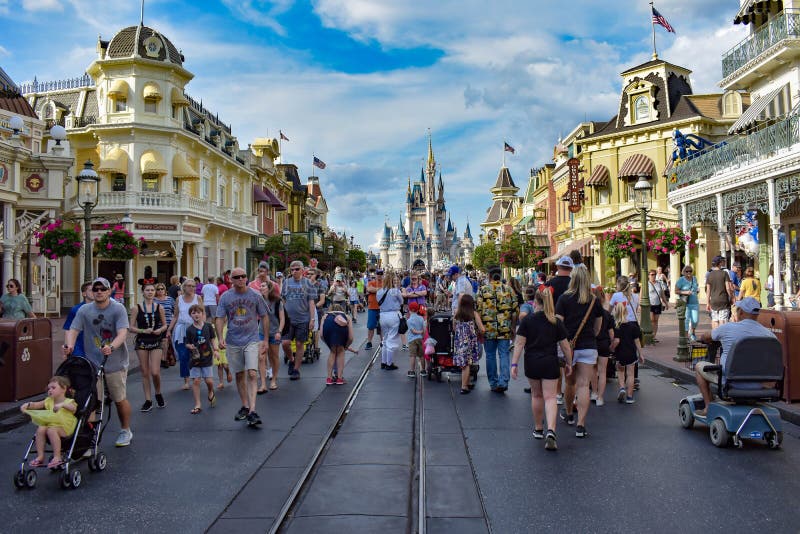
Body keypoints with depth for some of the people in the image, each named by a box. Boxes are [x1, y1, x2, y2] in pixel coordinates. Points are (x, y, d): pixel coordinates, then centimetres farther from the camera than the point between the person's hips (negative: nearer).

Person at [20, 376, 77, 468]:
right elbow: (36, 405, 10)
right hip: (50, 424, 6)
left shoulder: (69, 401, -2)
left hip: (65, 427, -6)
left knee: (51, 430, -32)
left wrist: (62, 405, -39)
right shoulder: (49, 401, 16)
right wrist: (27, 405, -11)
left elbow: (73, 408, -24)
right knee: (40, 429, -21)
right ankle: (40, 456, -14)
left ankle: (57, 457, -26)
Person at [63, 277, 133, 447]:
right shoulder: (84, 310, 3)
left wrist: (111, 347, -37)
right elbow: (73, 330, -2)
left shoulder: (118, 309, -8)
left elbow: (122, 333, -18)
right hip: (92, 363, 2)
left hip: (115, 364, -2)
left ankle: (125, 431, 26)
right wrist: (69, 345, -24)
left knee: (120, 399, 7)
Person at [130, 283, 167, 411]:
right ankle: (148, 400, 16)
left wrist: (160, 330, -11)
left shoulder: (159, 308, 2)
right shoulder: (136, 308, -1)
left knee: (155, 372, -8)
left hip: (155, 342, 0)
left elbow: (165, 325, 10)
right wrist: (143, 331, -17)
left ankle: (158, 394, 19)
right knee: (145, 373, 6)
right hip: (141, 342, 0)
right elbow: (131, 327, -2)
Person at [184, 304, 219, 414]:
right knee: (196, 381, 0)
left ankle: (211, 393, 33)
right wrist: (190, 346, -20)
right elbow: (187, 343, 1)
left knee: (209, 380, -2)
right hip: (195, 359, 0)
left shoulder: (208, 326, 0)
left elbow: (213, 339, 7)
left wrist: (215, 349, -8)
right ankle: (197, 405, 10)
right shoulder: (189, 330, -4)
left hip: (207, 357, 0)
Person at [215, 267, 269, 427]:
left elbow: (264, 317, 5)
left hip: (251, 340, -2)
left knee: (252, 374, -13)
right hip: (233, 341, 2)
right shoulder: (225, 297, 2)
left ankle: (252, 411, -16)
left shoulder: (255, 295, -1)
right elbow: (220, 318, 2)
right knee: (239, 375, 12)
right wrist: (220, 337, -13)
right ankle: (245, 406, 26)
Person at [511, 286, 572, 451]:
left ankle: (538, 429, 30)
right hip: (550, 363, 0)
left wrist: (514, 364, -6)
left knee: (536, 395, 18)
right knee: (550, 397, -1)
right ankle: (551, 431, -20)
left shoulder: (527, 320, -5)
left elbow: (519, 343, -8)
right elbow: (565, 345, 1)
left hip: (531, 363, 1)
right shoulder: (556, 322, -2)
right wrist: (569, 363, 13)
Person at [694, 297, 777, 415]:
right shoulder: (768, 334, -3)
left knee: (699, 366, 19)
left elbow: (704, 338, 8)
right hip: (757, 386, 4)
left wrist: (719, 339, 32)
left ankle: (709, 407, 15)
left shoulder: (727, 328, -11)